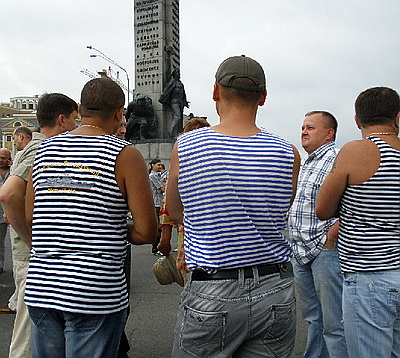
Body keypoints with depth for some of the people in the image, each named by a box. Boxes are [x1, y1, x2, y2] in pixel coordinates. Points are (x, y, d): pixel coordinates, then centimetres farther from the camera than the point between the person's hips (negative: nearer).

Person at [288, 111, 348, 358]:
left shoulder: (337, 160, -13)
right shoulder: (307, 164, 18)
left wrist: (330, 239, -19)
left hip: (325, 252, -9)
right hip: (302, 253, 9)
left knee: (334, 325, 0)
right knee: (313, 318, 21)